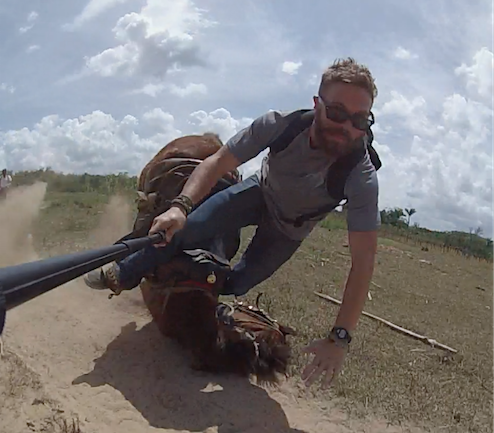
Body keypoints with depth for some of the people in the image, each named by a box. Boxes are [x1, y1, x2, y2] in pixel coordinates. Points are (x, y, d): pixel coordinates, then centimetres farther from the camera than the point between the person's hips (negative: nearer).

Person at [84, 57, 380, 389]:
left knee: (234, 285, -3)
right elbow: (218, 162, -26)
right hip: (260, 191, 1)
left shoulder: (362, 176, -38)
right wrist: (181, 205, -43)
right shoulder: (280, 125, -34)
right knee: (185, 228, -16)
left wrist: (340, 338, -47)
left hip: (289, 231, 0)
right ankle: (122, 276, 9)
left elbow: (363, 261, -40)